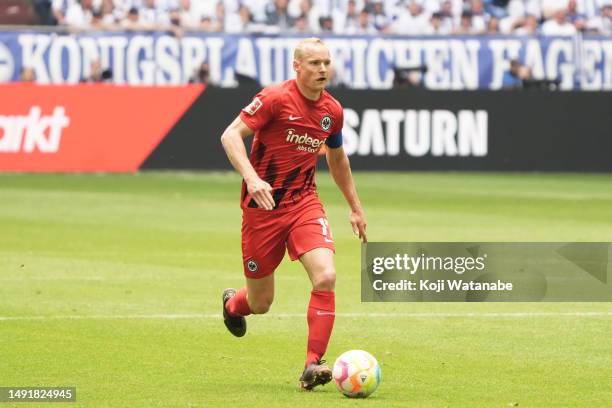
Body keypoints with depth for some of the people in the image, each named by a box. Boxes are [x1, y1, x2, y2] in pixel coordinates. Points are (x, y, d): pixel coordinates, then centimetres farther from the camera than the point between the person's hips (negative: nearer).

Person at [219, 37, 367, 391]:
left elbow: (337, 158, 22)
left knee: (326, 277, -21)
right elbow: (230, 135, -18)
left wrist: (355, 208, 25)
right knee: (261, 303, 6)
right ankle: (233, 303, 45)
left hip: (305, 203, 4)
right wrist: (251, 177, -33)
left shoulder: (332, 111, 4)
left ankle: (313, 365, -17)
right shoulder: (276, 99, -14)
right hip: (263, 205, -4)